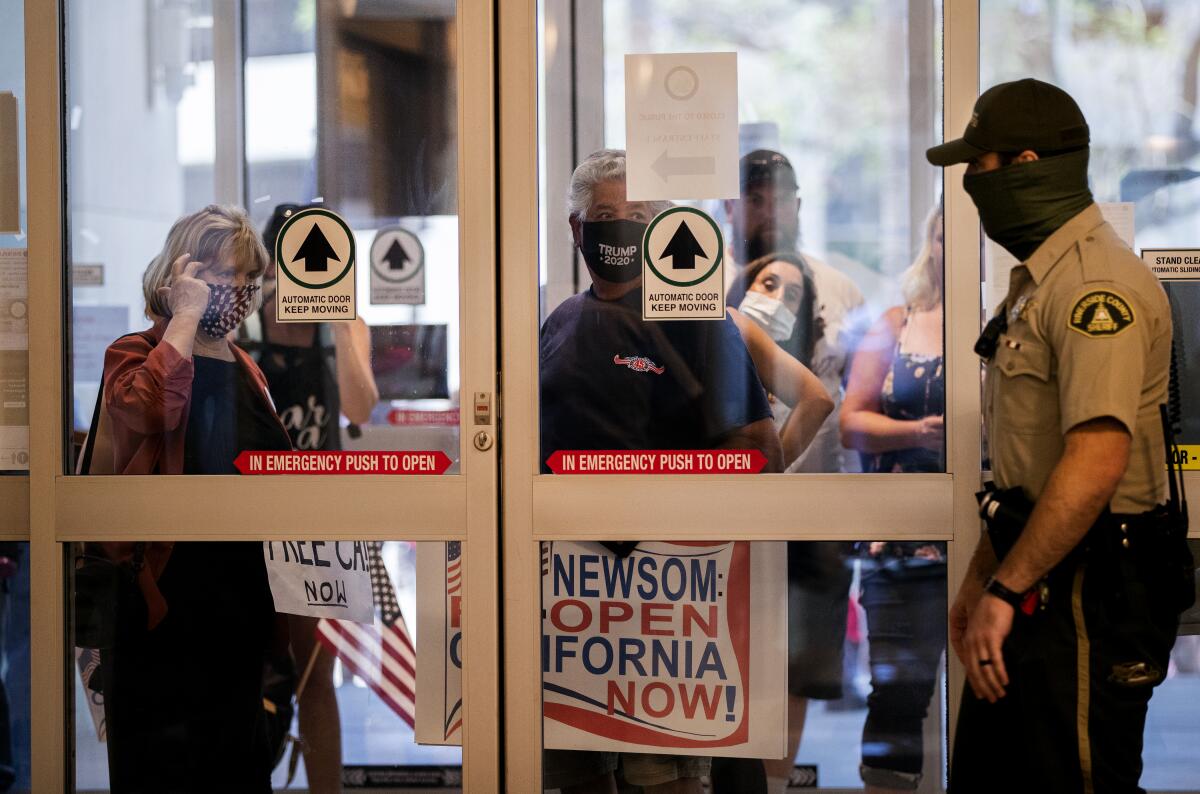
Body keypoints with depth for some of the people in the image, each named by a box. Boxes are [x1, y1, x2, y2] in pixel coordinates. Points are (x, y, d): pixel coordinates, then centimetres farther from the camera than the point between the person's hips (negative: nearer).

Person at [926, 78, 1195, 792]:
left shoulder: (1097, 284, -18)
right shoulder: (1038, 280, 17)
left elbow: (1096, 460, -29)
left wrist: (1005, 592, -25)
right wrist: (982, 578, 21)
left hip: (1091, 597, -11)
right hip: (1040, 587, 11)